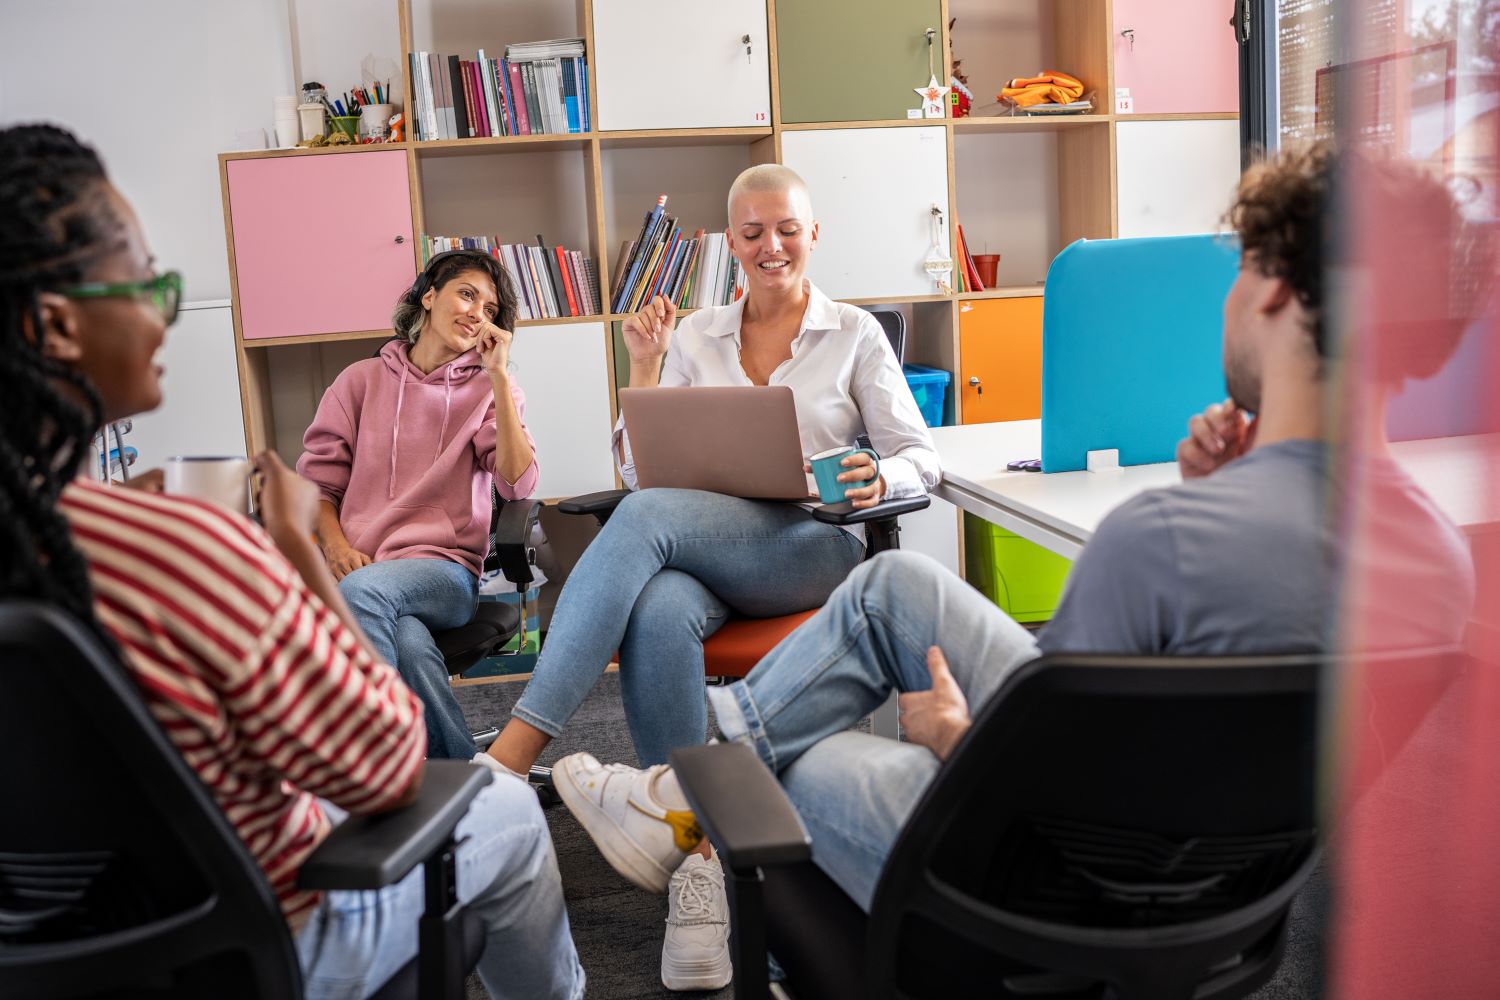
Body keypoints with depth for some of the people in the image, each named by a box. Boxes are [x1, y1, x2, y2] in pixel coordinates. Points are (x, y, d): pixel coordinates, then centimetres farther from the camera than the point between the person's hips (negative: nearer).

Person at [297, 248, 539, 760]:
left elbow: (518, 485, -5)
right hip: (358, 566, 1)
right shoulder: (362, 380, 15)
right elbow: (318, 481, 13)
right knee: (408, 643, -35)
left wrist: (499, 375, -7)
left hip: (444, 569, -1)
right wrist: (335, 546, -8)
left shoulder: (490, 390, 12)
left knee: (363, 592, -35)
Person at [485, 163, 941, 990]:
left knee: (645, 518, -34)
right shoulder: (694, 337, 19)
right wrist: (644, 368, 2)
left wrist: (879, 478, -16)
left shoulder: (855, 334, 13)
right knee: (657, 617, -37)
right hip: (698, 552, 3)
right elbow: (642, 470, 14)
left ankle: (514, 751, -39)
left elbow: (920, 460, 7)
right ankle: (696, 865, -31)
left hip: (812, 549, -2)